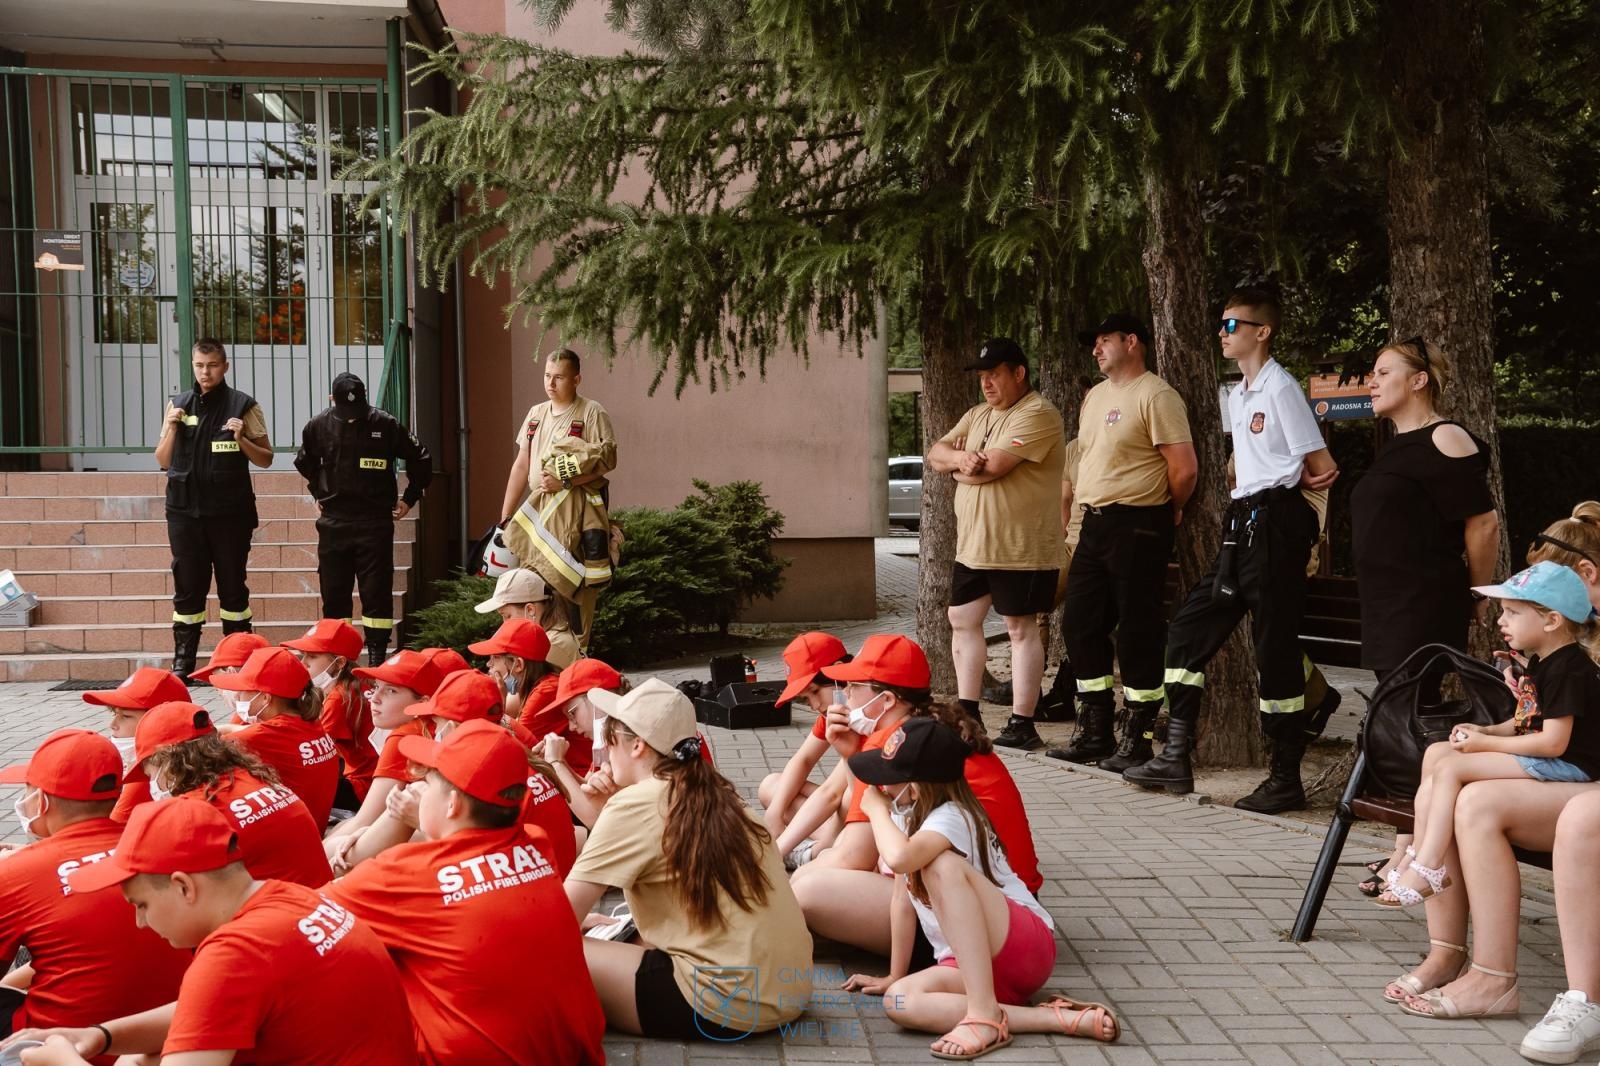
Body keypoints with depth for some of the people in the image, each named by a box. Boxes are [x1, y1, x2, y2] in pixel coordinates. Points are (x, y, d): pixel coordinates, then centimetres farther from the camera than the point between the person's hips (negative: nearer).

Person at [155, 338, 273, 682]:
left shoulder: (243, 406, 2)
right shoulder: (178, 405, 10)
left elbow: (266, 459, 3)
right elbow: (163, 461, 12)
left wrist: (242, 439, -15)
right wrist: (171, 428, -4)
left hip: (230, 512, -2)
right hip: (186, 511, 2)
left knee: (233, 586, 4)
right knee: (187, 587, 4)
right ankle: (183, 662, 9)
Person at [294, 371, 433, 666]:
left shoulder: (386, 425, -6)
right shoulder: (318, 426, 2)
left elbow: (421, 459, 6)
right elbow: (304, 462, 24)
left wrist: (410, 498, 7)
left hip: (375, 523, -2)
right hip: (333, 523, 3)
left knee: (377, 593, -2)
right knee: (333, 594, 6)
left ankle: (377, 658, 3)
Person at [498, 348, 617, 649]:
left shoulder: (592, 413, -1)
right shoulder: (535, 414, 17)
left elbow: (607, 461, -10)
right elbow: (521, 466, 18)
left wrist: (565, 481, -18)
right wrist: (505, 518, 15)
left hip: (577, 510, -6)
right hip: (539, 508, 6)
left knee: (574, 586, -7)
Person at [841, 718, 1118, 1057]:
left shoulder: (951, 817, -18)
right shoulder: (904, 815, 8)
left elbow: (900, 859, -39)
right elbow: (903, 899, 9)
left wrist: (876, 809, -20)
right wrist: (894, 976, 7)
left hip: (1026, 943, -8)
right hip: (969, 962, 8)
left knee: (942, 865, -32)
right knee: (899, 1002, -23)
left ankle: (984, 1014, -33)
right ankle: (1055, 1019, -23)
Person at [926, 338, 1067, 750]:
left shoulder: (1037, 415, -14)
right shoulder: (978, 415, 15)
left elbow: (991, 467, -24)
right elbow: (936, 454, 8)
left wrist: (956, 465, -3)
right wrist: (961, 457, -15)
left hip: (1021, 547, -9)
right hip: (971, 545, 9)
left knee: (1021, 628, -1)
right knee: (962, 621, 12)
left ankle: (1022, 724, 5)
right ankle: (968, 713, 23)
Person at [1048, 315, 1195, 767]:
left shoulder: (1155, 395, -11)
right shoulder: (1095, 396, 17)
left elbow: (1184, 467, -15)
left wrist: (1168, 511, -1)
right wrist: (1083, 500, 15)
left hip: (1137, 526, -9)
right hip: (1095, 525, 9)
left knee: (1138, 632, -3)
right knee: (1080, 624, 11)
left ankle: (1136, 741, 5)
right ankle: (1094, 732, 21)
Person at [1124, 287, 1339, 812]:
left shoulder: (1280, 388, -10)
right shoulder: (1237, 395, 17)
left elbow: (1322, 467, -10)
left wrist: (1267, 482, 5)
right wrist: (1248, 482, 5)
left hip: (1275, 523, -9)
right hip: (1243, 525, 9)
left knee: (1275, 646, -4)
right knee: (1189, 627, 7)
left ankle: (1286, 779, 5)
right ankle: (1175, 757, 12)